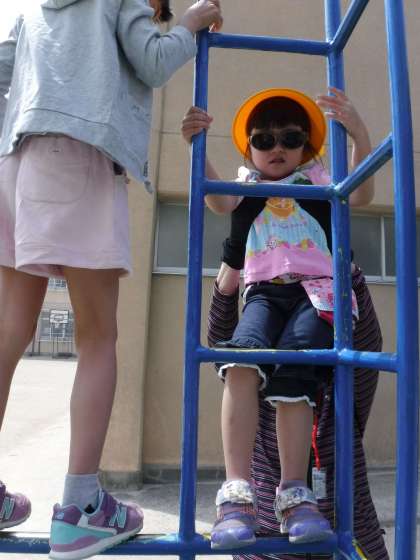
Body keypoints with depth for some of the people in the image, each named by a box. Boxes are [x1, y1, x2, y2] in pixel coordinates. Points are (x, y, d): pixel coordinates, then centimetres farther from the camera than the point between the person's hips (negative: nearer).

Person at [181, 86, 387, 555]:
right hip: (264, 292, 1)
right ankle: (237, 492, -26)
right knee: (242, 360, -29)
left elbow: (361, 195, -2)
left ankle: (294, 495, -11)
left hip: (314, 291, 0)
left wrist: (358, 131, -15)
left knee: (293, 373, -26)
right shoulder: (247, 186, 21)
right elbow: (218, 199, -2)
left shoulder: (318, 182, 18)